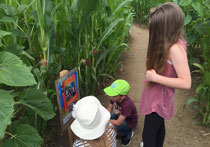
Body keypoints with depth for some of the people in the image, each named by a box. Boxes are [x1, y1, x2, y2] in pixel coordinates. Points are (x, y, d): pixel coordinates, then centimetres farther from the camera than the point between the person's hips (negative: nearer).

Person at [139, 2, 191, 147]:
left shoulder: (175, 48, -28)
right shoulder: (169, 44, -1)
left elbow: (186, 83, -29)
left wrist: (154, 77, -27)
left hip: (159, 99, -8)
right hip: (156, 97, 9)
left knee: (148, 134, 7)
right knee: (159, 126, 29)